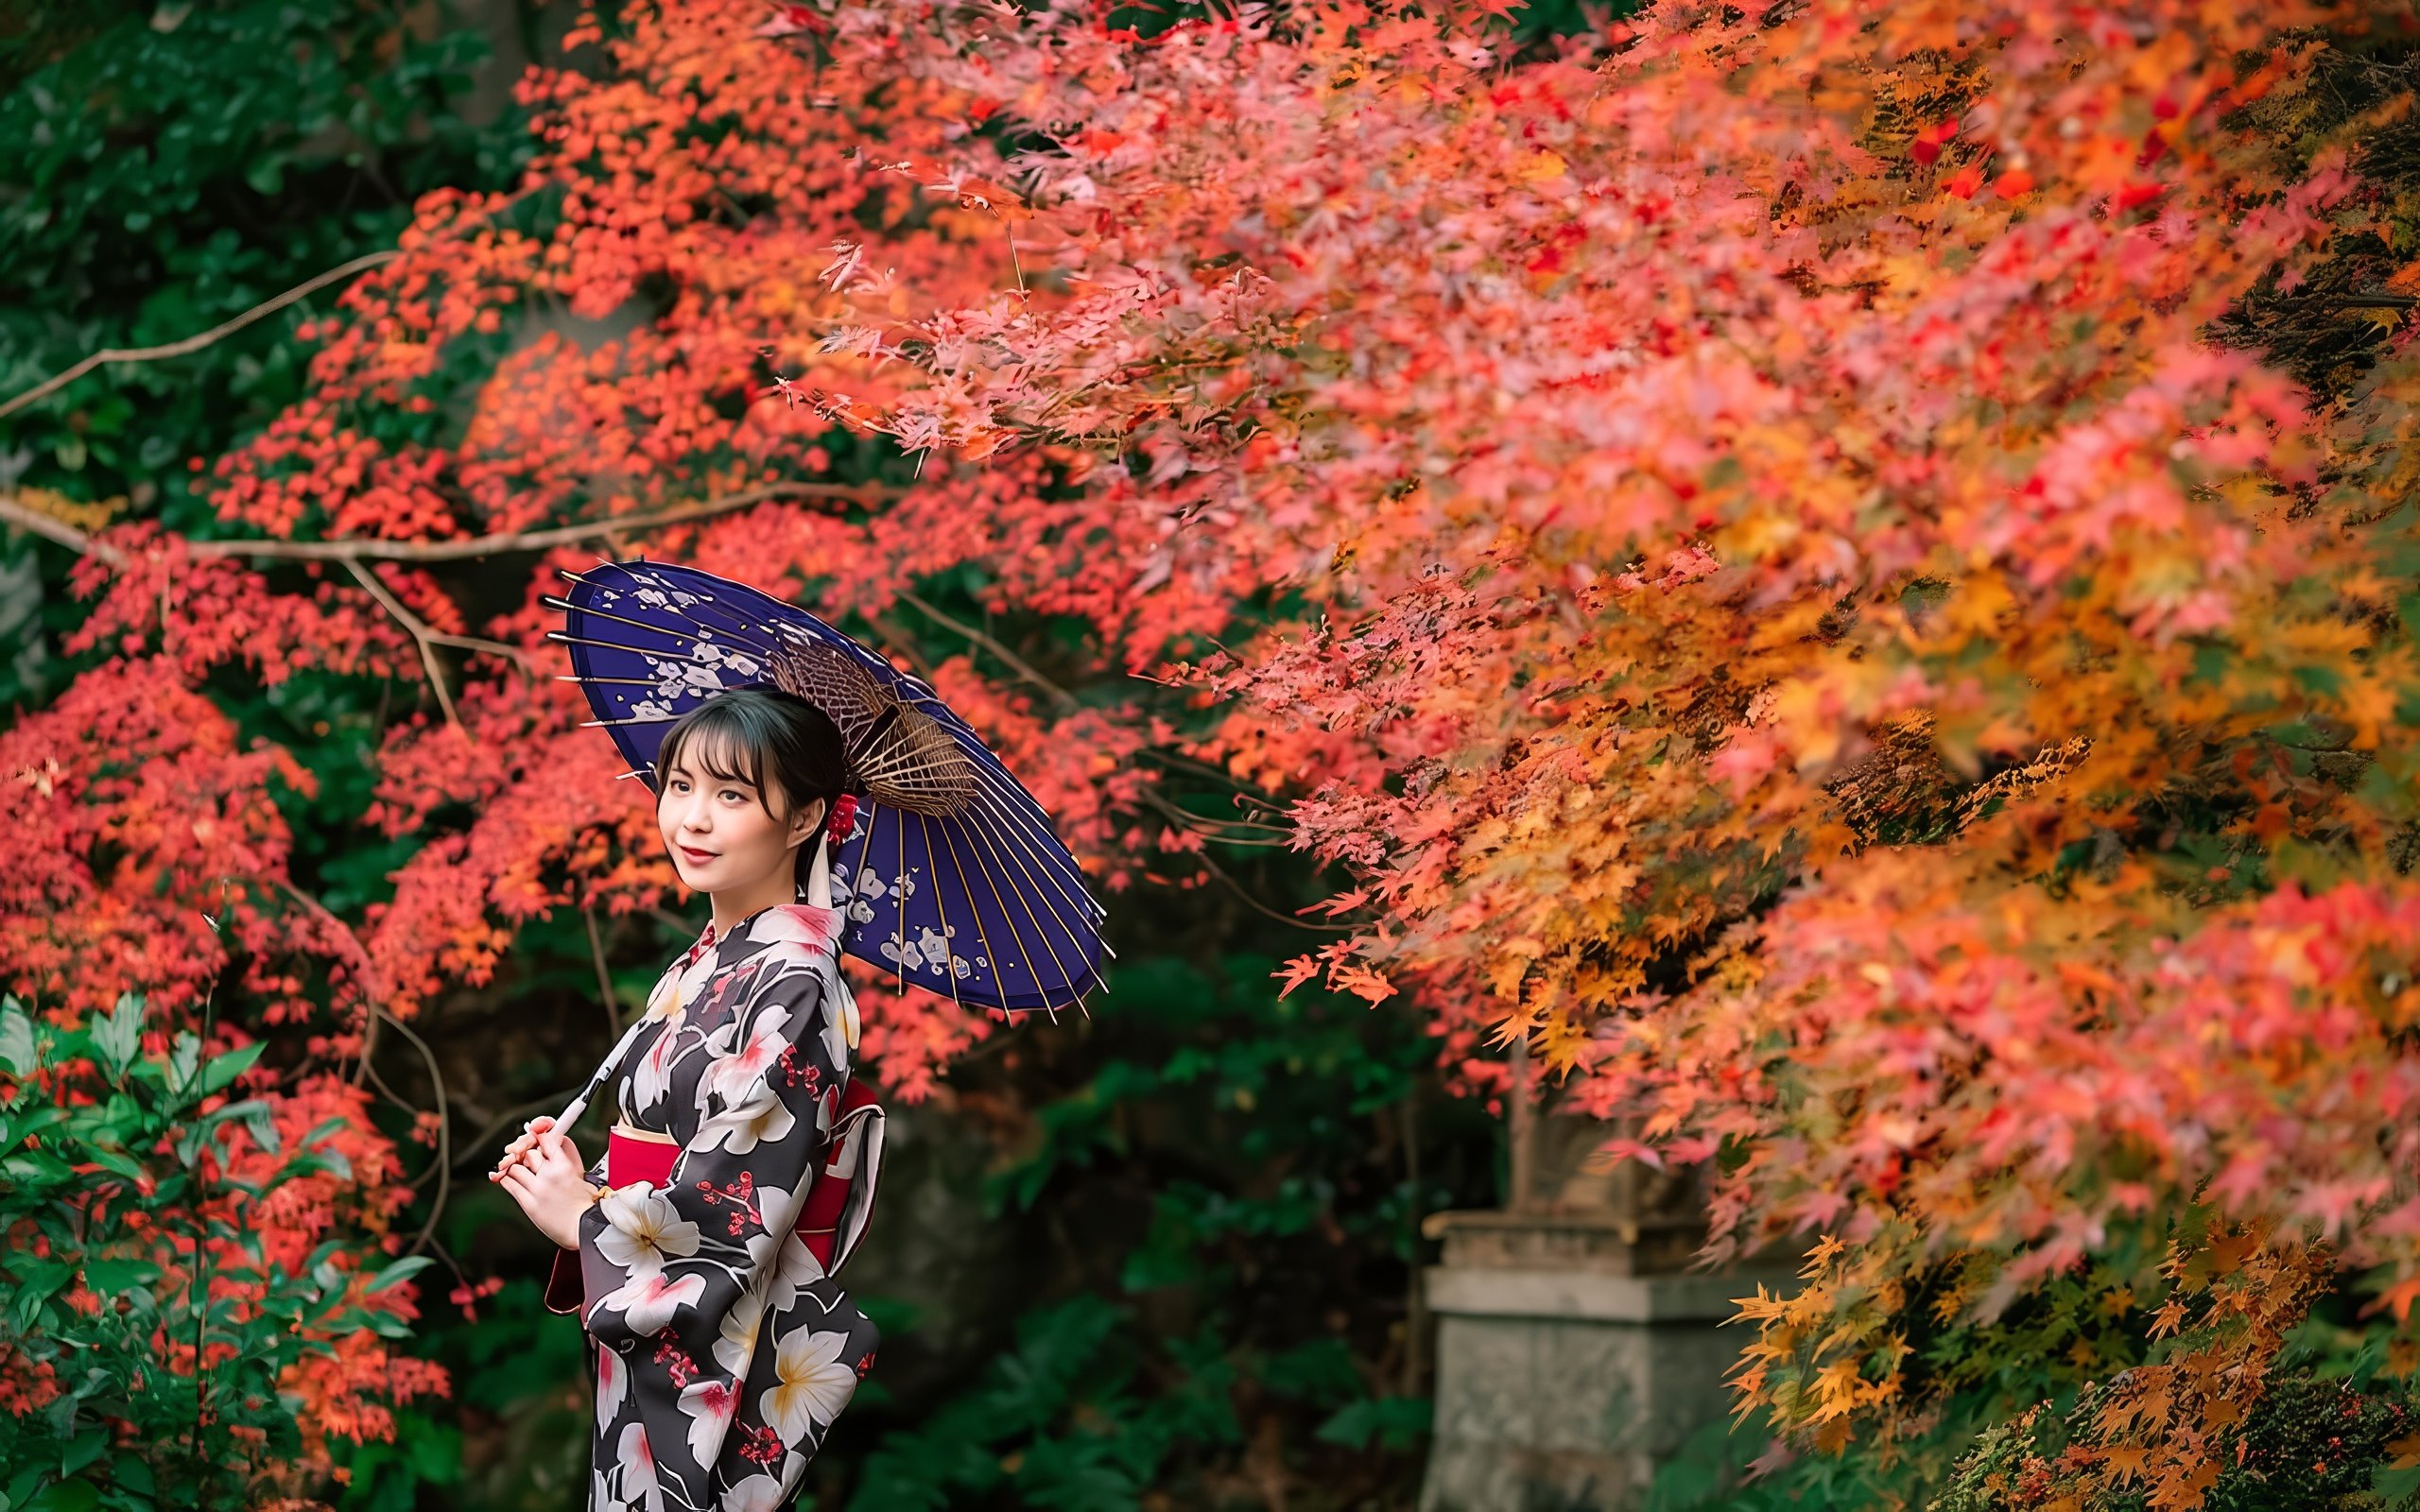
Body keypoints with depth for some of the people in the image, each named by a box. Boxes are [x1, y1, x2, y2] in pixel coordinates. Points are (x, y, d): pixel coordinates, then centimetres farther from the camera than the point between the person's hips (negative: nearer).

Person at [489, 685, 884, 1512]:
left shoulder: (790, 986, -18)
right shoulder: (703, 963, 8)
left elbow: (736, 1211, -23)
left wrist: (581, 1219, -10)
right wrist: (579, 1179, -4)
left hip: (718, 1369, -8)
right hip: (651, 1343, 8)